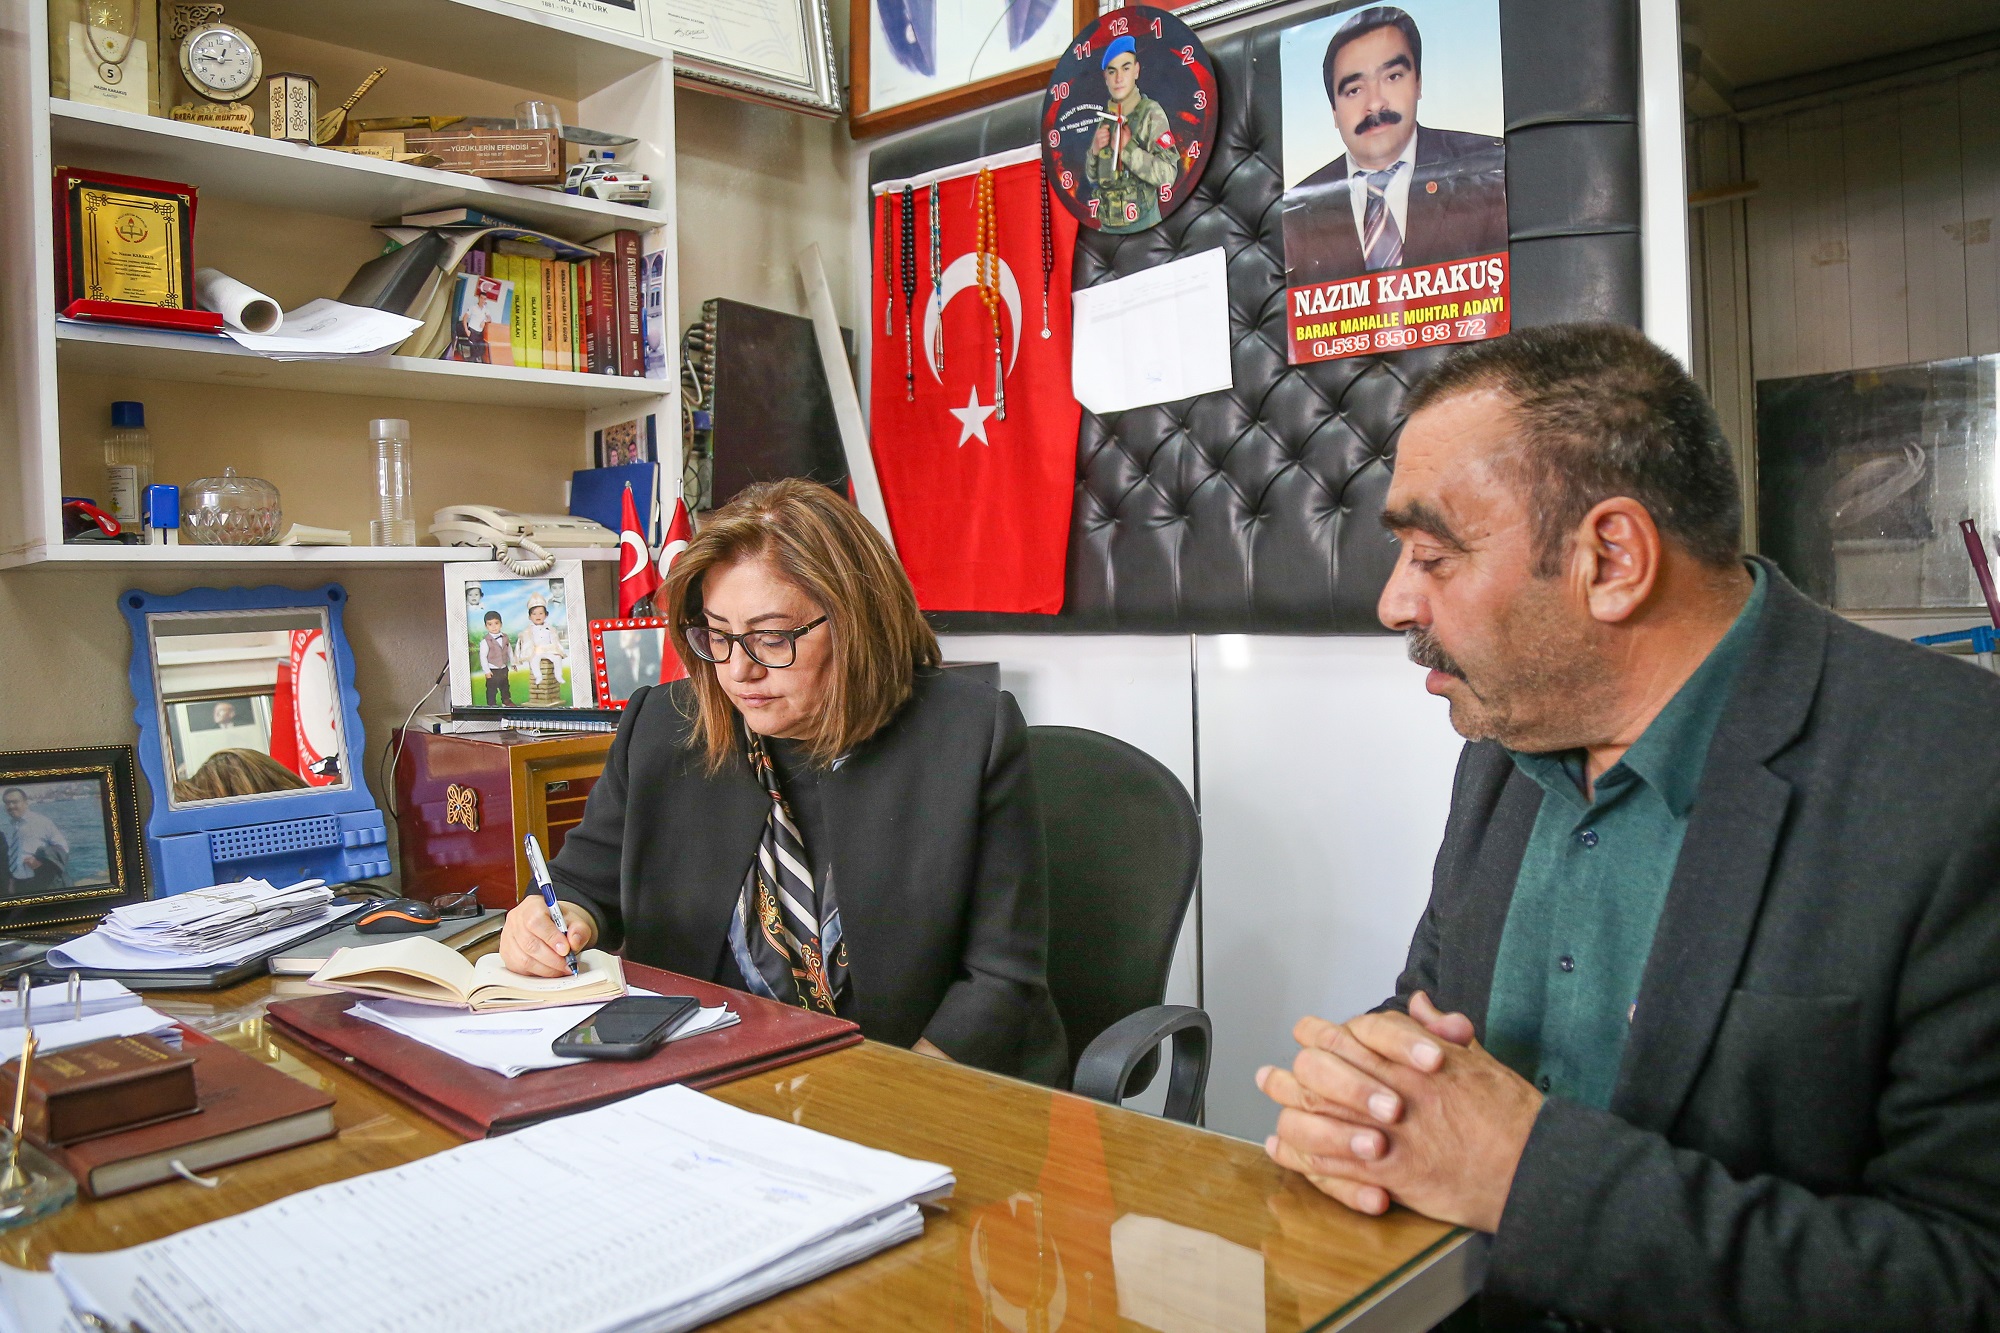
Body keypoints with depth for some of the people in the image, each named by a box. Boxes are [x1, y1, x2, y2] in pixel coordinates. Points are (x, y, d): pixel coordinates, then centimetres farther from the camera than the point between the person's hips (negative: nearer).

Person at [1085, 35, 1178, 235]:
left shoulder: (1151, 113, -7)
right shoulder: (1102, 116, 10)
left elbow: (1168, 173, -16)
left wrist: (1128, 149, -19)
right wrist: (1094, 150, -4)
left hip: (1141, 223, -5)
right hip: (1106, 224, 5)